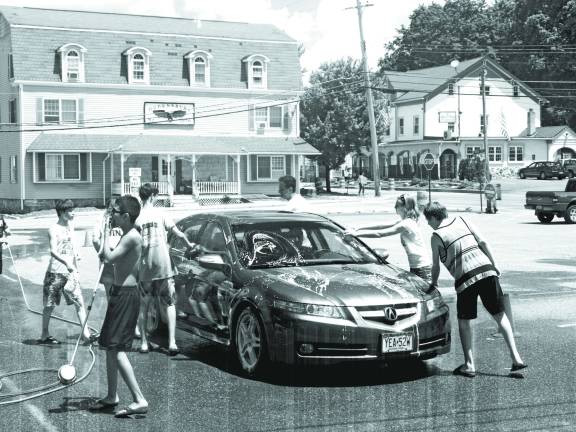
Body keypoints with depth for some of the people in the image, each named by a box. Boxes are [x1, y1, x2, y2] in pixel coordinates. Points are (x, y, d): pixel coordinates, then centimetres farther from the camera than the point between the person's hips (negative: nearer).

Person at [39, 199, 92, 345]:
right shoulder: (54, 230, -10)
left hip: (70, 271, 6)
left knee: (79, 302, -2)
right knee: (50, 305, 5)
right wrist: (66, 263, -36)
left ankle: (85, 333, -3)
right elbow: (53, 251, -22)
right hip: (55, 272, -6)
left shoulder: (70, 227, 12)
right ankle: (44, 336, 16)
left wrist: (75, 267, 18)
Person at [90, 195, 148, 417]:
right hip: (120, 293, 10)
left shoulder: (132, 236, -17)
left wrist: (106, 234, -13)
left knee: (117, 349, -14)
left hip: (126, 296, -10)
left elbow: (109, 257, -24)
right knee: (110, 347, 17)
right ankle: (112, 396, 28)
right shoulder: (127, 236, 13)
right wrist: (107, 252, 7)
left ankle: (140, 400, -15)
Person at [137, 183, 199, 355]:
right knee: (170, 304, 6)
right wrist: (189, 244, 14)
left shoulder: (137, 218, 0)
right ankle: (172, 342, -5)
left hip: (144, 268, 2)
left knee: (143, 306, 13)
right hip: (163, 265, -1)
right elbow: (178, 233, -3)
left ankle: (144, 343, 12)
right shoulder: (160, 214, -3)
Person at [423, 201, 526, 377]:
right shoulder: (462, 220, 15)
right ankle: (515, 357, 5)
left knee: (463, 321, 12)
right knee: (500, 315, 12)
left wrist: (433, 283, 25)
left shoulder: (436, 236, 3)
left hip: (465, 279, -4)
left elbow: (436, 266, 8)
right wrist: (494, 265, 18)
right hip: (487, 271, 4)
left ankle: (469, 365, 8)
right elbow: (483, 242, 11)